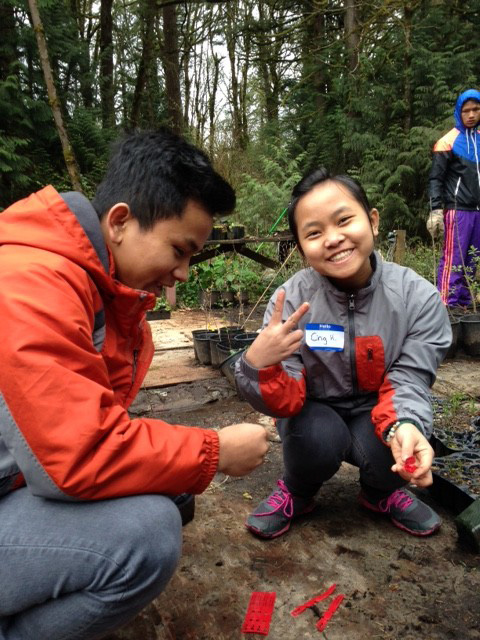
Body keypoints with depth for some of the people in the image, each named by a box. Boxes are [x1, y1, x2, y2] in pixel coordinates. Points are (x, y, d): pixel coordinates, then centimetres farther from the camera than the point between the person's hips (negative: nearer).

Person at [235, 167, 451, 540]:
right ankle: (297, 493, 5)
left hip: (376, 413, 2)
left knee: (384, 448, -29)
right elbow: (285, 402, -22)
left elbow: (407, 382, -19)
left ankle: (382, 492, 11)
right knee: (318, 438, -32)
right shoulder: (291, 300, -22)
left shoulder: (419, 297, -20)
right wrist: (258, 366, -46)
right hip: (315, 413, -1)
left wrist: (403, 427, -43)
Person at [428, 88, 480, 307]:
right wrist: (436, 210, -17)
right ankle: (446, 306, -8)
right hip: (457, 210, -6)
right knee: (452, 260, -10)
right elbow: (435, 178, -6)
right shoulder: (448, 141, -2)